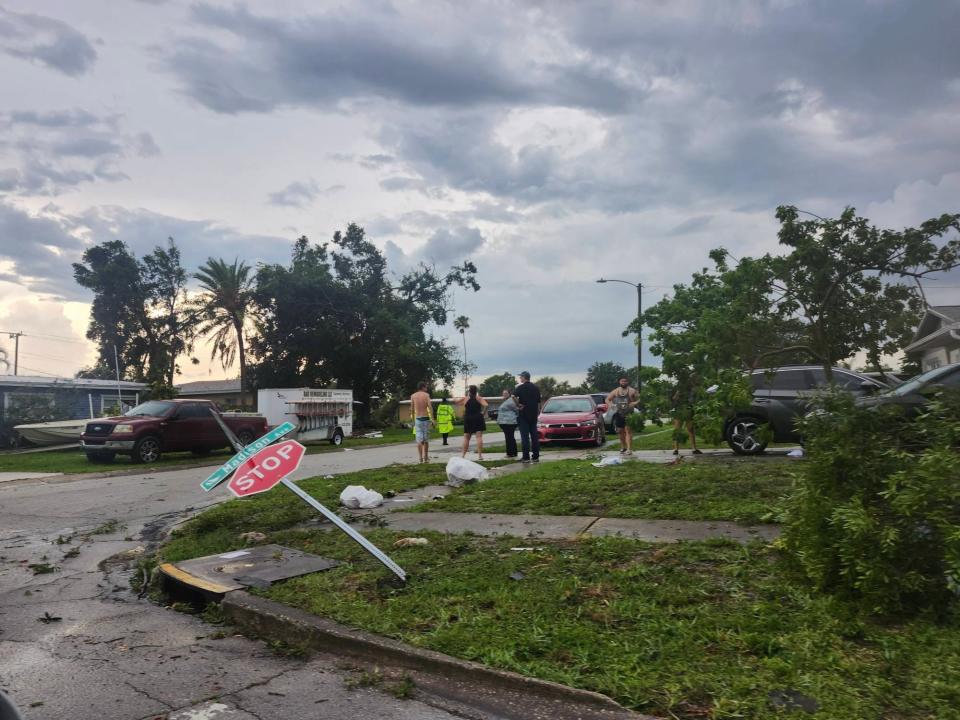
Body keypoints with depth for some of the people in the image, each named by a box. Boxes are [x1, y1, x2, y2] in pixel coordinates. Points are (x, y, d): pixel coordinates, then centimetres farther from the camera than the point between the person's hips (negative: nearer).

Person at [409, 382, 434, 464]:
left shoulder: (413, 396, 4)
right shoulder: (426, 395, -2)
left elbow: (412, 409, 5)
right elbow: (430, 407, -12)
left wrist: (413, 420, 13)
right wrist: (432, 419, -11)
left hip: (417, 419, 1)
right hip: (426, 419, -1)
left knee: (419, 439, 0)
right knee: (426, 440, 10)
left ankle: (420, 458, -8)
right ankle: (426, 458, 18)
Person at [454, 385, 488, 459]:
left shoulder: (465, 398, 2)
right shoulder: (478, 398, -2)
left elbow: (456, 402, 14)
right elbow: (485, 405, -16)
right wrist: (483, 412, -1)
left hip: (468, 419, 2)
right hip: (478, 419, -2)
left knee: (466, 437, 11)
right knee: (479, 437, -3)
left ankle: (463, 455, 10)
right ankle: (480, 455, -9)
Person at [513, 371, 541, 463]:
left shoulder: (521, 387, -7)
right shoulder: (536, 388, 10)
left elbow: (514, 396, -24)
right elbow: (539, 402, 14)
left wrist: (518, 405, -11)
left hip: (523, 414, -5)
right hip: (533, 414, 5)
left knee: (524, 436, -2)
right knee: (534, 436, 8)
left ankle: (526, 457, -3)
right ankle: (536, 456, 8)